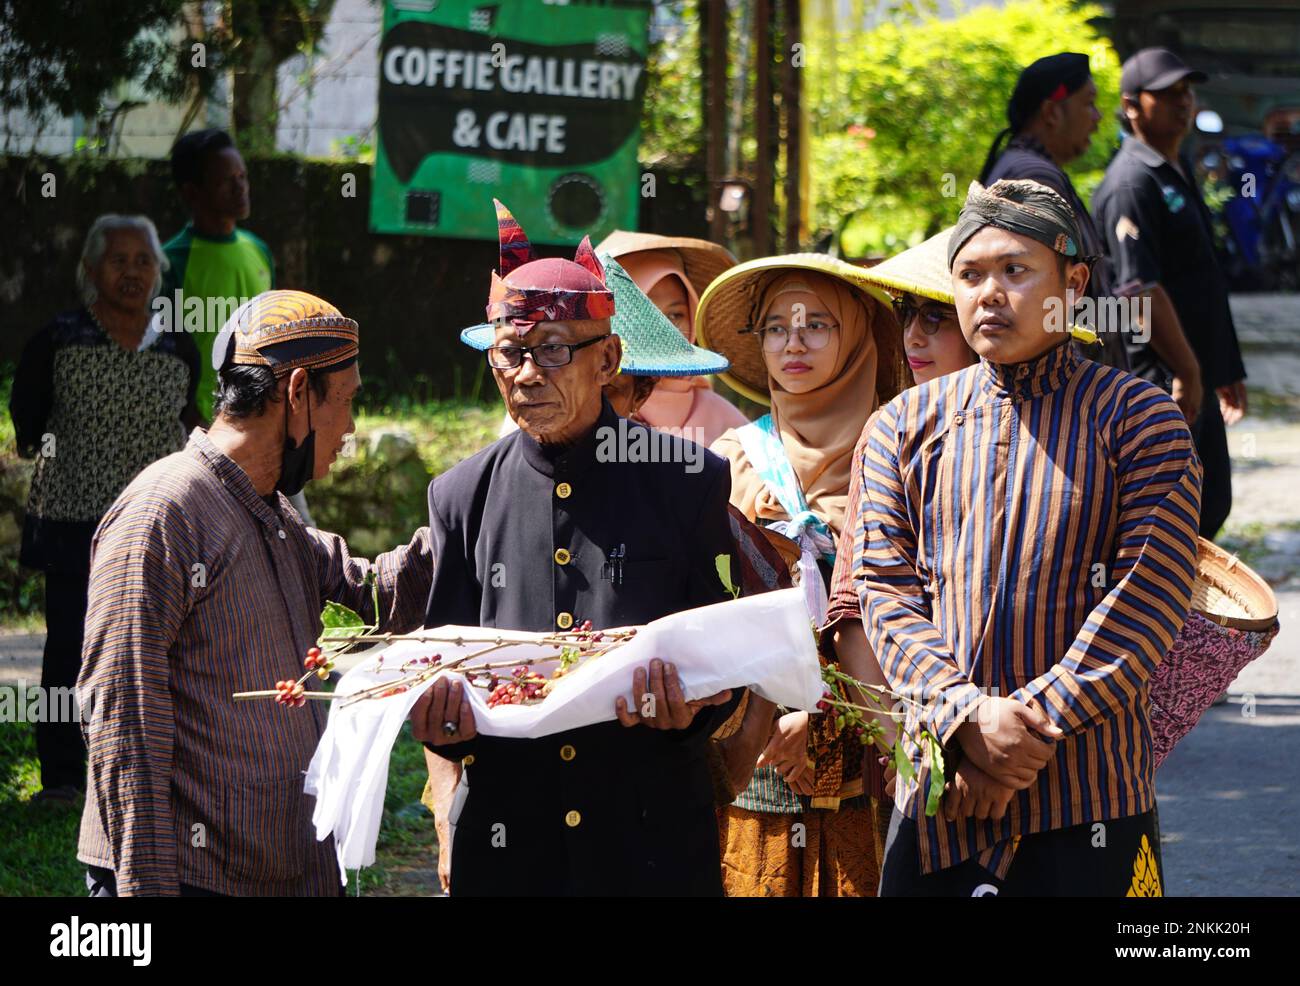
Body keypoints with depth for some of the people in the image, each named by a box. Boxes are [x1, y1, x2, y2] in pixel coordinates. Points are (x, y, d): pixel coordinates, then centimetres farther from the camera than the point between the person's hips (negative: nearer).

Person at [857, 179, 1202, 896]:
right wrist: (968, 718, -13)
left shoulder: (1136, 418, 1)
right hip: (938, 792, 3)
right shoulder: (904, 426, 10)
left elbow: (1149, 597, -7)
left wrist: (1033, 727, -14)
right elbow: (885, 589, 3)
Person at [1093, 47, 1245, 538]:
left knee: (1210, 507, 15)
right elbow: (1141, 289, -24)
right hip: (1158, 377, -10)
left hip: (1196, 378, 10)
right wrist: (1188, 372, -24)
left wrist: (1225, 369, 23)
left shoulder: (1179, 170, 17)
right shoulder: (1131, 183, -15)